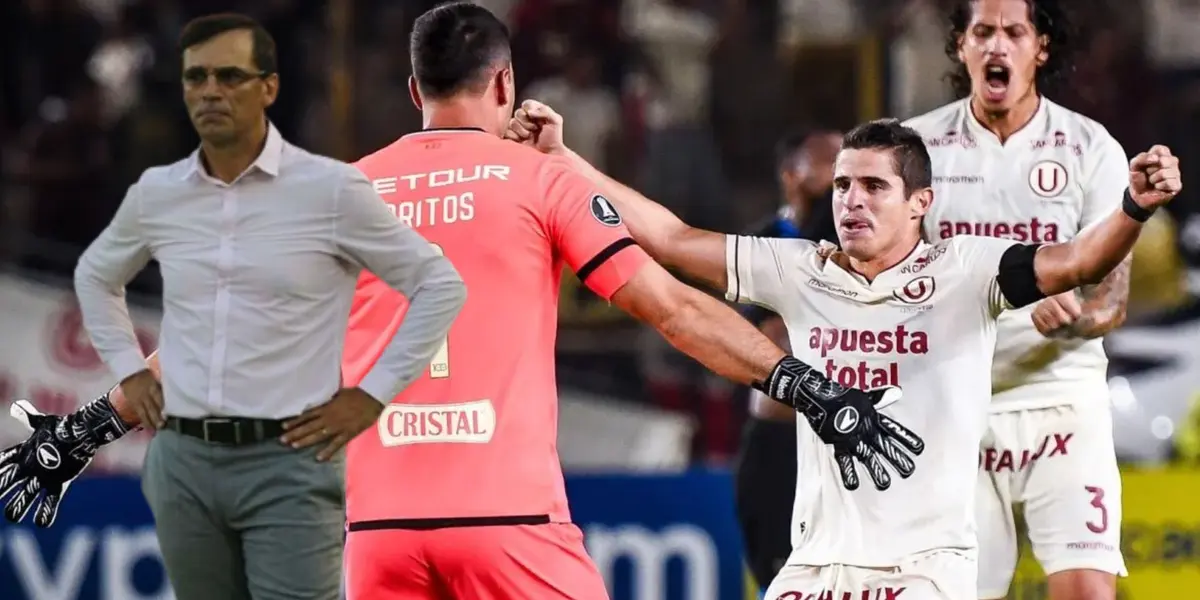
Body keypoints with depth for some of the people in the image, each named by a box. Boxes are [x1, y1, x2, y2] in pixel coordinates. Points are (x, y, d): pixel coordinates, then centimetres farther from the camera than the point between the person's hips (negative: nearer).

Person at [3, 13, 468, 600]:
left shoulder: (331, 189, -6)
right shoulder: (156, 193, 7)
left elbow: (441, 285, 1)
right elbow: (95, 275, 29)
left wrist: (372, 394, -3)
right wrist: (128, 371, 17)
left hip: (288, 465, -4)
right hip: (182, 462, 4)